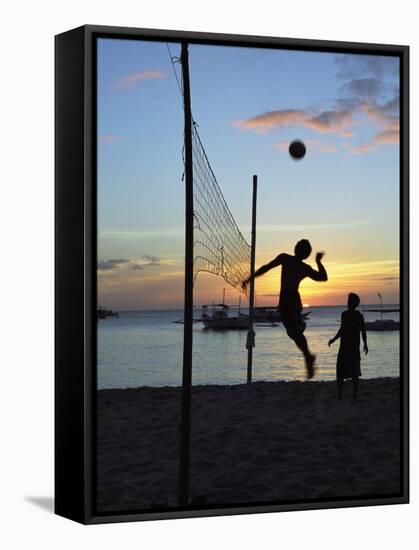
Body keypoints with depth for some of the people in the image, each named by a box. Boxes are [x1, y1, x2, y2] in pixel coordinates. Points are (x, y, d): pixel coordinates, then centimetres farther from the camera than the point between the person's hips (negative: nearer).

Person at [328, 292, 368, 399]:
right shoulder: (360, 316, 4)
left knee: (340, 371, 4)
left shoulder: (345, 314, -12)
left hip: (344, 346, -4)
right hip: (355, 347, 4)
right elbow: (363, 331, 5)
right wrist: (365, 344, 17)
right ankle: (355, 394, 7)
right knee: (354, 372, 10)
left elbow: (342, 330, -18)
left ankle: (340, 394, -1)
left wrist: (333, 340, -6)